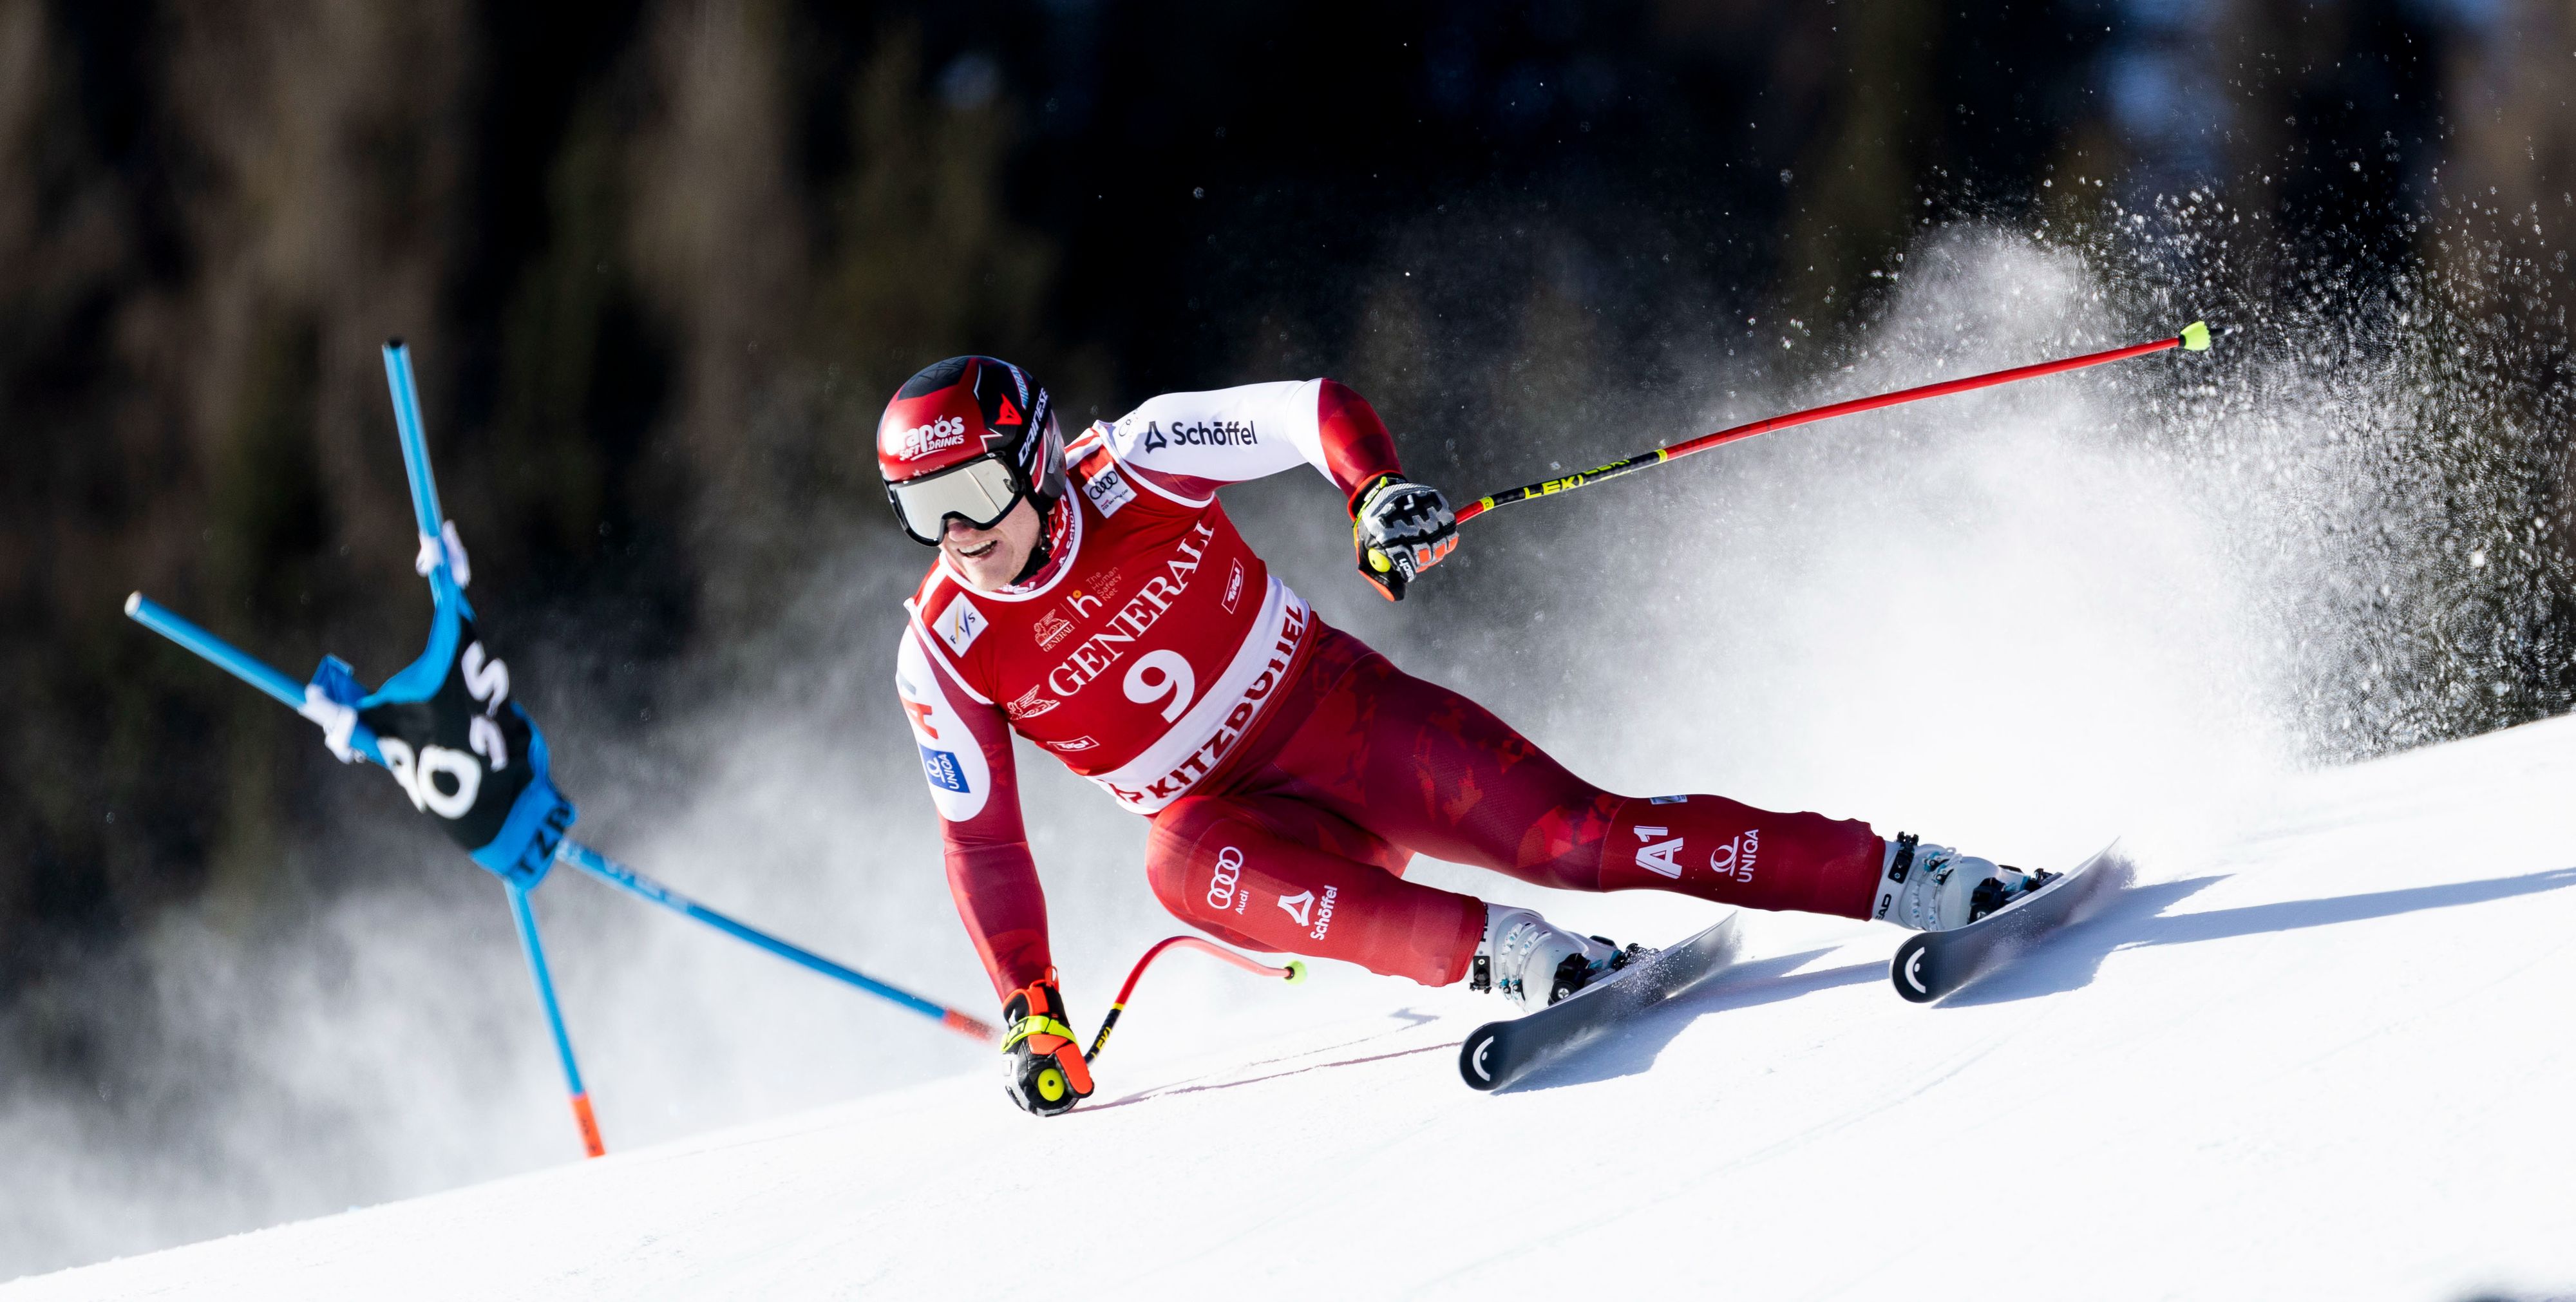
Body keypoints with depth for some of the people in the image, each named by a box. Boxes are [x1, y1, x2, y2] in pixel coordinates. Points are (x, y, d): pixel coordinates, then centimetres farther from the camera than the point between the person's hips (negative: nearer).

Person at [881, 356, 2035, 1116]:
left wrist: (1378, 493, -30)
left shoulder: (1134, 465, -12)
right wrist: (1028, 1011, -5)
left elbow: (1317, 409, -10)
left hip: (1346, 712, -1)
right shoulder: (946, 656, -9)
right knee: (1183, 867, -35)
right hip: (1230, 812, 1)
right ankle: (1509, 957, -42)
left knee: (1570, 835, -18)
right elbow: (982, 842, 0)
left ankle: (1912, 879, -15)